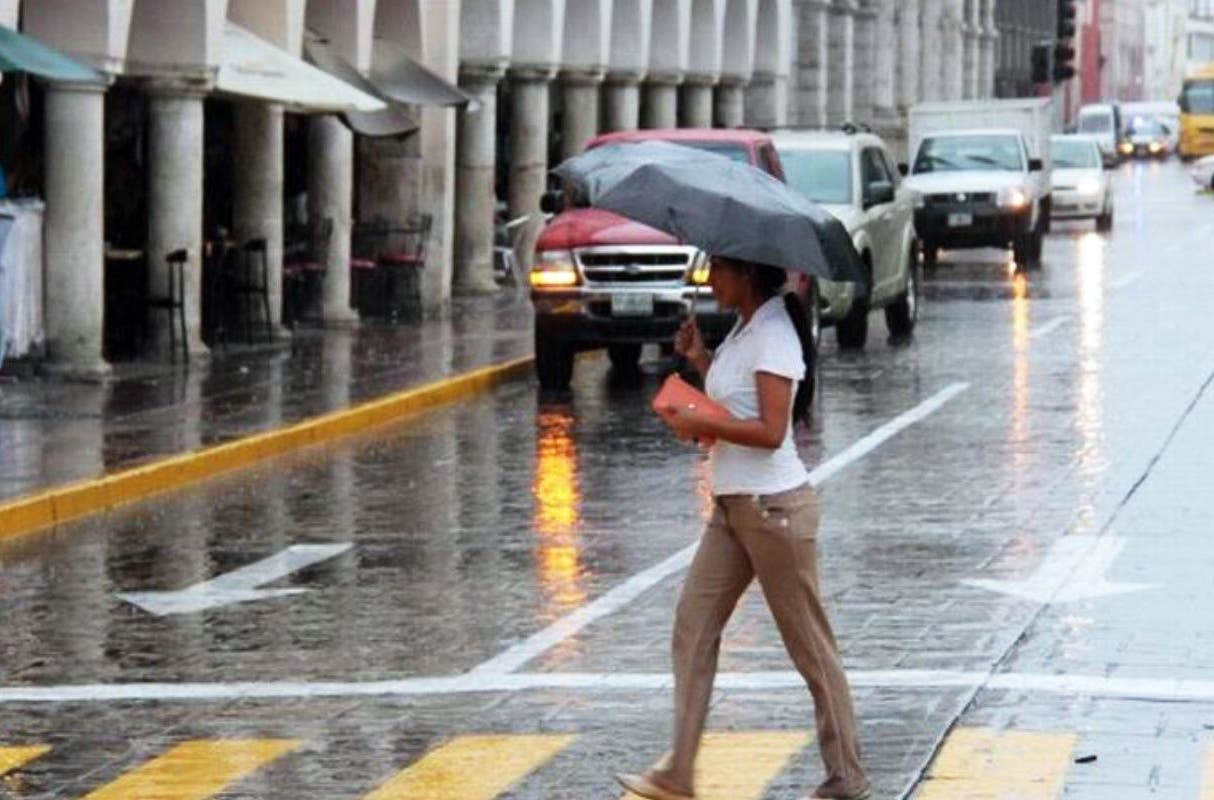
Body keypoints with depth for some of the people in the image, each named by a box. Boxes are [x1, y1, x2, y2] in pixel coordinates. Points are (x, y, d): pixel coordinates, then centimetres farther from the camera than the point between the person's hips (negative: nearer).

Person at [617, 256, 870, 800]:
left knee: (809, 645, 0)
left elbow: (771, 431, -23)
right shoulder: (742, 333, 12)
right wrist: (700, 359, 7)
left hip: (774, 508, -10)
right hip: (732, 507, 10)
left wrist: (701, 425, -18)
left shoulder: (774, 337, -16)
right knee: (692, 631, 6)